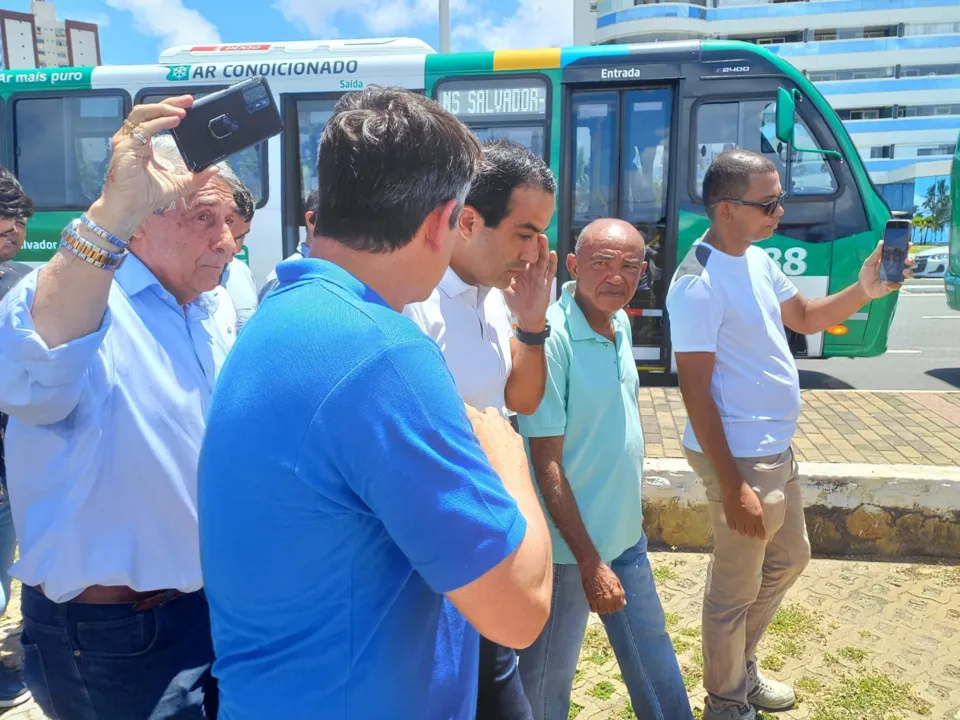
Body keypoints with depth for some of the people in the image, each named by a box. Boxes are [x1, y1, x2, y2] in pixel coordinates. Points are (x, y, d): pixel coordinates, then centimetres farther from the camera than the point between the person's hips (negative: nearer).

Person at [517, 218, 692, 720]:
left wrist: (631, 509, 16)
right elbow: (546, 462, -21)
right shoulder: (552, 337, -23)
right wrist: (589, 561, -20)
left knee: (651, 652, 25)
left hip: (626, 534, 8)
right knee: (549, 677, 13)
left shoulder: (621, 324, 2)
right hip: (569, 547, -7)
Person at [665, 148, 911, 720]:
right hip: (741, 457, -10)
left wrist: (863, 291, 0)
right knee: (736, 589, 8)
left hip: (777, 447, 10)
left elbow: (805, 319, 19)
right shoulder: (700, 284, -23)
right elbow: (696, 392, -23)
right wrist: (732, 487, -23)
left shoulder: (758, 259, 5)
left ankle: (743, 667, 46)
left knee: (790, 559, 26)